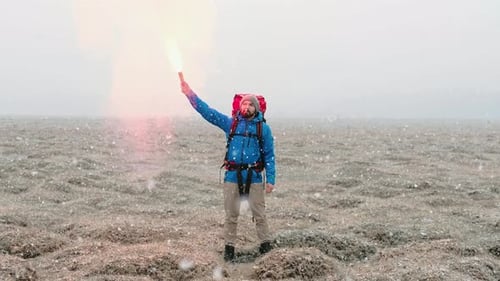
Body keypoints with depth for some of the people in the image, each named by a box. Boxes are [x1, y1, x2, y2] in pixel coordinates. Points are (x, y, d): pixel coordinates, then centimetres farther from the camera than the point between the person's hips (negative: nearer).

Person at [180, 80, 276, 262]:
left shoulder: (263, 128, 3)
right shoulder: (230, 123, 6)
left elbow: (269, 156, 2)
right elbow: (207, 111, 3)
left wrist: (270, 179, -5)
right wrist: (189, 94, -5)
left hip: (254, 177, -1)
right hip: (232, 177, 1)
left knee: (259, 214, 1)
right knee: (231, 216, 8)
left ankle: (266, 247, 12)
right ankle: (229, 248, 18)